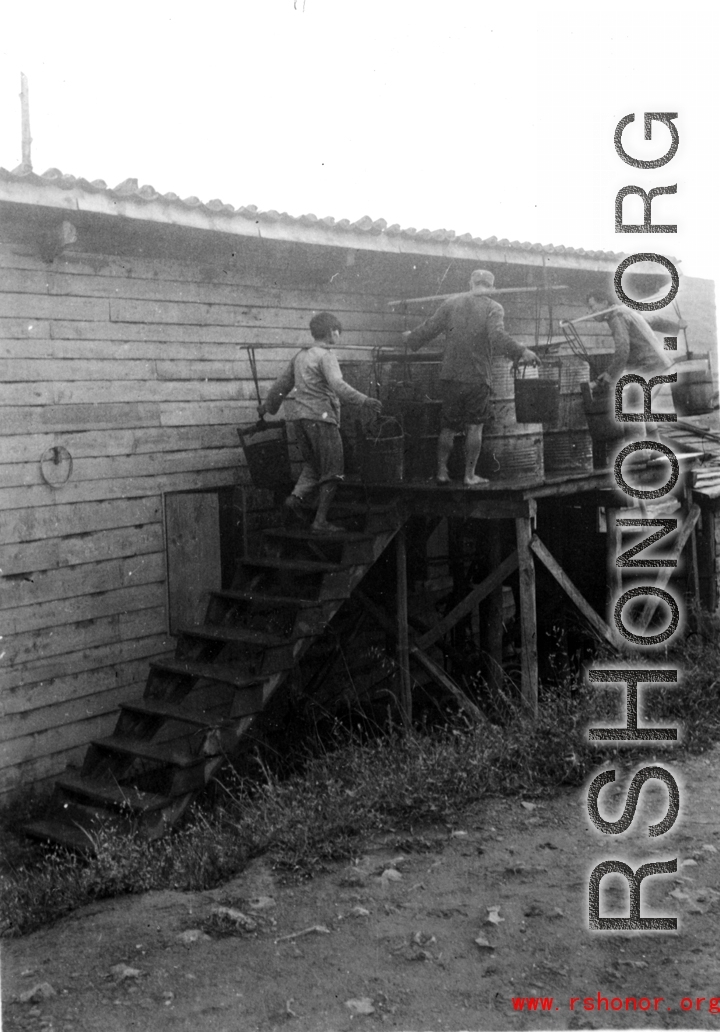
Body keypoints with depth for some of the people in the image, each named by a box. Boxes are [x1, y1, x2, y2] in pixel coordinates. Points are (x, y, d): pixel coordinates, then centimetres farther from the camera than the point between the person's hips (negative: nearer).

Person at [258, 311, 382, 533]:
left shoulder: (301, 355, 15)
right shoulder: (325, 356, -9)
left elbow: (282, 383, 24)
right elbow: (338, 386, -24)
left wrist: (268, 405, 37)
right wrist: (364, 400, -31)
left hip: (300, 419, 8)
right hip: (321, 417, -8)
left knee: (313, 464, 21)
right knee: (332, 471, 0)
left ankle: (298, 497, -2)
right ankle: (320, 521, -2)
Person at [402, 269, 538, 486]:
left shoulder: (452, 303, 5)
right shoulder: (494, 308, -4)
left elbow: (430, 328, 8)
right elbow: (498, 336, -21)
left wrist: (410, 338, 24)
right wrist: (521, 352, -23)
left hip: (450, 374, 3)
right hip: (478, 377, -3)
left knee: (448, 426, 12)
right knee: (474, 427, 6)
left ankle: (441, 471, 15)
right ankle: (469, 475, 7)